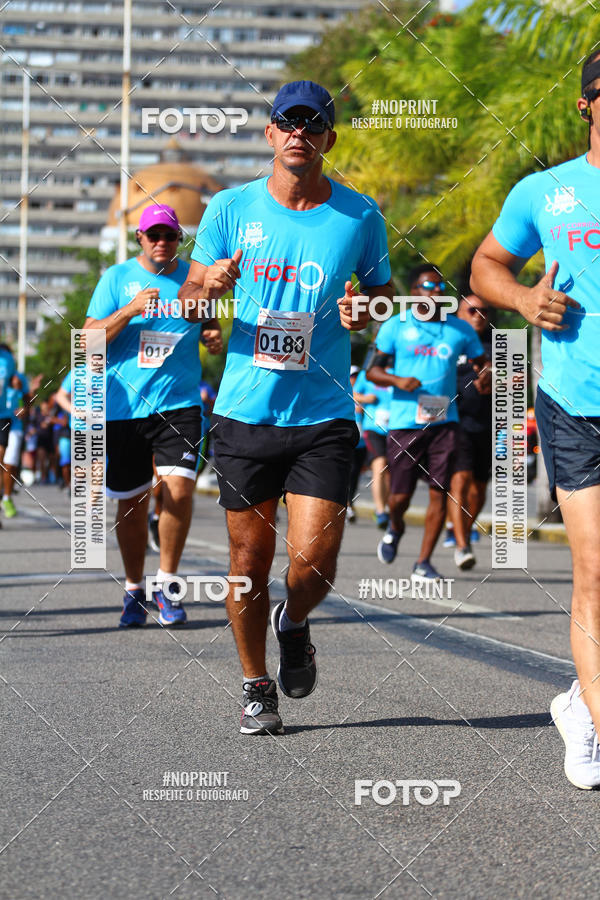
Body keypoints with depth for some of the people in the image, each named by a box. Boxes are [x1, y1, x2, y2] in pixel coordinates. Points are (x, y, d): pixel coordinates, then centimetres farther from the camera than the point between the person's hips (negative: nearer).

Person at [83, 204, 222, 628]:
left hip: (180, 403, 0)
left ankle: (167, 581, 2)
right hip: (125, 407, 0)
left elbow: (212, 325, 20)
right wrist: (129, 311, -17)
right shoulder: (117, 278, 3)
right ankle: (134, 590, 23)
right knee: (132, 502, 5)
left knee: (179, 488, -16)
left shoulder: (193, 278, 7)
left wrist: (216, 334, -4)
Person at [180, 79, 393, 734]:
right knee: (250, 558, 5)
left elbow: (381, 292, 15)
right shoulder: (232, 208, 2)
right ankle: (256, 686, 24)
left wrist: (365, 313, -9)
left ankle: (293, 624, 25)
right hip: (245, 411, 1)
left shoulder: (359, 216, 1)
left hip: (323, 416, -1)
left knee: (313, 564, -10)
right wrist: (209, 287, -16)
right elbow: (189, 303, 8)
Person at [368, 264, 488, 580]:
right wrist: (398, 380, -17)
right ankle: (395, 528, 36)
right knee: (400, 495, 1)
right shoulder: (395, 326, 4)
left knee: (439, 492, -6)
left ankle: (423, 563, 4)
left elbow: (483, 364, 18)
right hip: (404, 423, -1)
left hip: (443, 422, 1)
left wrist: (486, 376, -6)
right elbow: (373, 370, 3)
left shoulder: (460, 329, 9)